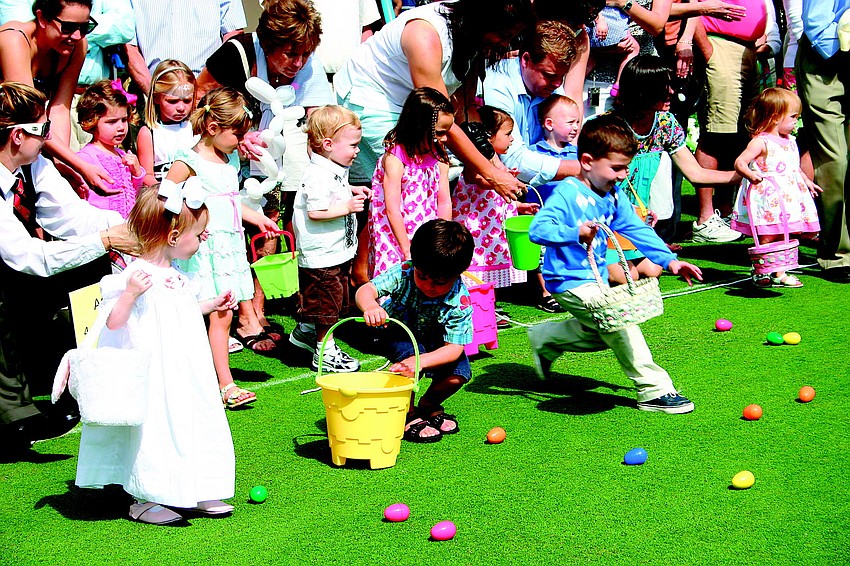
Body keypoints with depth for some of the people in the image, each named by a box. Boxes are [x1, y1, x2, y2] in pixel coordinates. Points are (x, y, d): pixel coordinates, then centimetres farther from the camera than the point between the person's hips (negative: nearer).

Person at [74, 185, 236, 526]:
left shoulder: (174, 276, 10)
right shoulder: (137, 276, -19)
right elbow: (112, 322, -23)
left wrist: (212, 305, 31)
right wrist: (130, 294, -38)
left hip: (183, 375, 9)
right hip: (153, 376, -9)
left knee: (194, 426, 13)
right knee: (156, 428, -3)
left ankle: (193, 493, 25)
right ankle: (145, 499, 12)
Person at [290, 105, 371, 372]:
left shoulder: (336, 170, 8)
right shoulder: (318, 176, -24)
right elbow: (315, 212, -28)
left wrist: (352, 191, 11)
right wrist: (347, 207, -25)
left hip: (339, 250, 11)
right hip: (321, 255, -11)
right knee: (327, 303, 0)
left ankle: (305, 332, 40)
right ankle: (325, 352, 10)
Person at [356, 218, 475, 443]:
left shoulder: (460, 300, -33)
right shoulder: (403, 273, -32)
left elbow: (454, 347, -36)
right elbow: (366, 290, -39)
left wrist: (422, 361, -54)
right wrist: (370, 306, -65)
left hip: (435, 343, 1)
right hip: (398, 333, -1)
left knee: (459, 374, -22)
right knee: (408, 352, -34)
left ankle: (428, 405, 11)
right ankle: (407, 415, -12)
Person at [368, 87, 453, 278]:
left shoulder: (439, 157, 3)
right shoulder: (394, 159, -18)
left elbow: (444, 201, 5)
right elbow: (393, 211, -18)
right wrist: (408, 252, -17)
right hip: (396, 239, -6)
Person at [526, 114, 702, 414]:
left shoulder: (613, 198, 5)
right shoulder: (567, 194, -20)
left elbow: (637, 230, 9)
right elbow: (537, 229, -31)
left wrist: (669, 260, -2)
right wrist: (575, 233, -45)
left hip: (596, 278, 10)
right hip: (569, 281, -10)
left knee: (601, 332, 20)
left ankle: (545, 339, 39)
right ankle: (654, 390, -15)